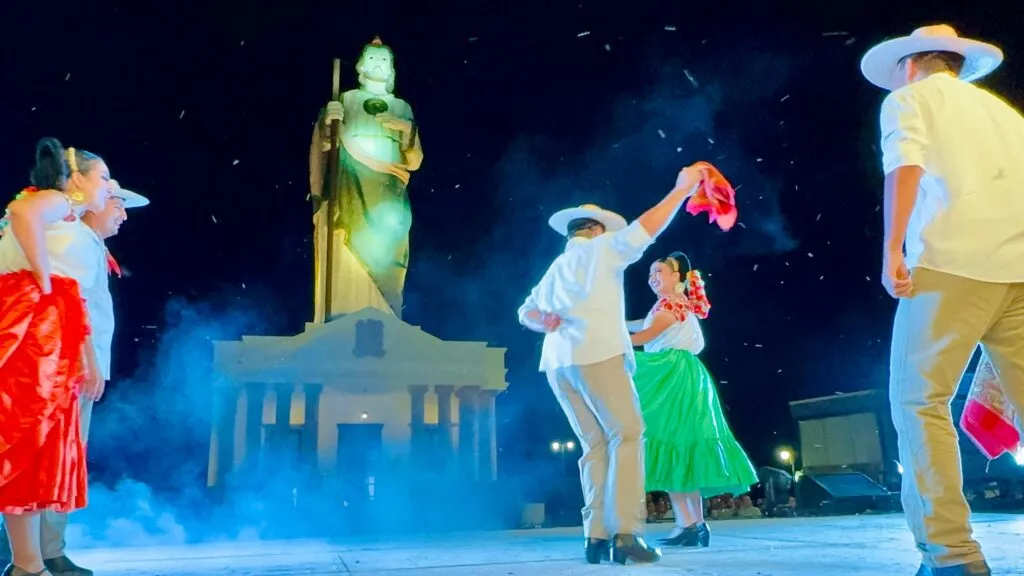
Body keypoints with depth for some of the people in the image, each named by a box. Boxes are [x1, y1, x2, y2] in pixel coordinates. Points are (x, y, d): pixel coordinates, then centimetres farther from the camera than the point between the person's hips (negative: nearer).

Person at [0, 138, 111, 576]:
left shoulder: (79, 231, 28)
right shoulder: (57, 200, 3)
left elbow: (76, 305, 26)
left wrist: (89, 362, 22)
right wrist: (42, 279, -17)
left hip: (51, 330, 9)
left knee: (42, 441, 7)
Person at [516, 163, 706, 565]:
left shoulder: (555, 269, 27)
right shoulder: (599, 250, 6)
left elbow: (526, 311, 24)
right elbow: (645, 228, -5)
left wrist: (544, 322, 4)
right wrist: (683, 189, 2)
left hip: (557, 362, 7)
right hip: (596, 355, -7)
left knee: (595, 445, 10)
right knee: (627, 434, -6)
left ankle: (596, 536, 3)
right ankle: (625, 534, -16)